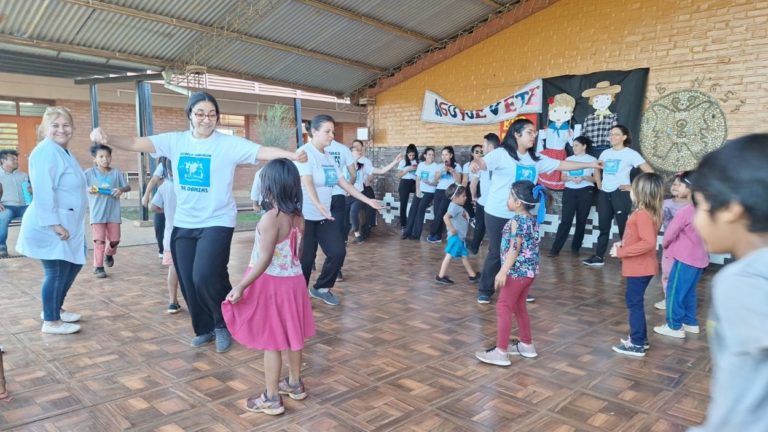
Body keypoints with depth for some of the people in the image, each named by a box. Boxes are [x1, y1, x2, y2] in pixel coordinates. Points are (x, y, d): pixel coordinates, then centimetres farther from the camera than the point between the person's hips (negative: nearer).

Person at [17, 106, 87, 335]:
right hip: (50, 227, -11)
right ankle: (51, 321, 12)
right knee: (56, 272, -3)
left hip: (67, 224, 11)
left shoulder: (65, 153, 15)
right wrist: (54, 223, -26)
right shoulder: (46, 152, -17)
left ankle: (55, 308, 35)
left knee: (74, 265, 19)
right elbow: (43, 192, -24)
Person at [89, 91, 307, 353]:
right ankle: (205, 328, 33)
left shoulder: (229, 144, -9)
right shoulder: (175, 141, 2)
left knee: (205, 277, -17)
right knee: (189, 282, 10)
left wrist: (292, 155, -38)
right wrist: (106, 138, -22)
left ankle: (223, 324, 11)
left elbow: (262, 151, -22)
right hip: (183, 224, 5)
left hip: (217, 222, -5)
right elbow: (136, 143, -4)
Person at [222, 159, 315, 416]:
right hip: (293, 281, 7)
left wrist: (240, 286, -18)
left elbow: (264, 260, -23)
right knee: (291, 336, 19)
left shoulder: (270, 219, -21)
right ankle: (295, 384, 34)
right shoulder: (298, 217, 1)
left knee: (270, 341, 3)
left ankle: (271, 398, 13)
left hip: (271, 284, -7)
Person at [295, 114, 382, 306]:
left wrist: (367, 200, 11)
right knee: (306, 258, -1)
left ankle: (321, 288, 22)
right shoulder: (305, 153, -13)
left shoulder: (329, 157, 11)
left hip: (324, 215, 7)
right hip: (305, 215, -7)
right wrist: (317, 204, -44)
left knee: (338, 252, 1)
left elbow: (343, 182, 14)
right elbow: (307, 183, -27)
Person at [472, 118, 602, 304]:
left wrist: (589, 165, 15)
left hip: (521, 215, 6)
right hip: (498, 214, -6)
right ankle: (485, 291, 16)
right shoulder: (501, 153, -12)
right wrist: (476, 163, -54)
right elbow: (484, 162, -29)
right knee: (496, 253, 1)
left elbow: (561, 164, 14)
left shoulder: (536, 159, 8)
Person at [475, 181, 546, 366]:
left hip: (517, 271, -9)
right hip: (530, 270, 9)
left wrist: (503, 271, -22)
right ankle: (527, 345, 30)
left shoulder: (517, 220, -17)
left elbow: (514, 248, -22)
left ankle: (501, 352, 0)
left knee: (503, 308, -2)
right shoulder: (533, 219, 9)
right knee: (519, 307, 20)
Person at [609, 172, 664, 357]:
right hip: (640, 266, 10)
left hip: (640, 267, -10)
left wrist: (621, 252, -25)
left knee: (634, 303, -1)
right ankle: (640, 338, 30)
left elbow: (648, 243, -31)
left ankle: (637, 345, 8)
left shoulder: (642, 214, -23)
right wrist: (623, 243, 7)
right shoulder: (648, 212, 8)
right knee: (635, 302, 19)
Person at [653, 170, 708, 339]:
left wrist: (665, 245, 6)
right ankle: (691, 322, 29)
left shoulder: (684, 211, -20)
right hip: (699, 258, 8)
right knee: (689, 292, 20)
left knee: (675, 292, 2)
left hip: (685, 258, -8)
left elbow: (669, 234, -13)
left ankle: (674, 326, 8)